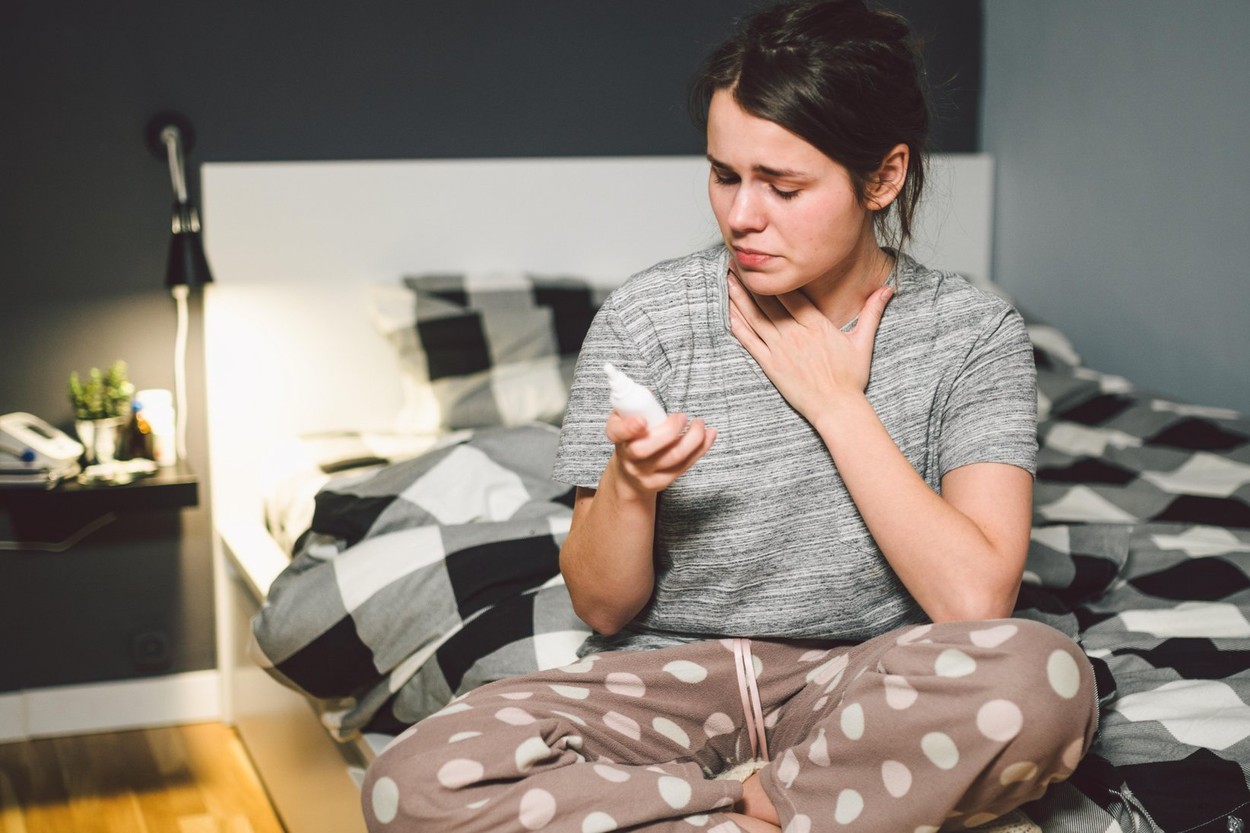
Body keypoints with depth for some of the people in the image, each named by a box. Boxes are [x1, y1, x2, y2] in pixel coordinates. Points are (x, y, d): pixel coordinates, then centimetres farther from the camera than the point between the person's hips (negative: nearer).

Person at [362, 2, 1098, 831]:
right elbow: (604, 609, 0)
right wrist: (628, 483, -22)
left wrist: (838, 403, -13)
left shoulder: (972, 334, -5)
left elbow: (975, 600, -17)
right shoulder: (645, 318, -5)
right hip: (670, 679, 1)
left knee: (1047, 680, -34)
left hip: (862, 685, 0)